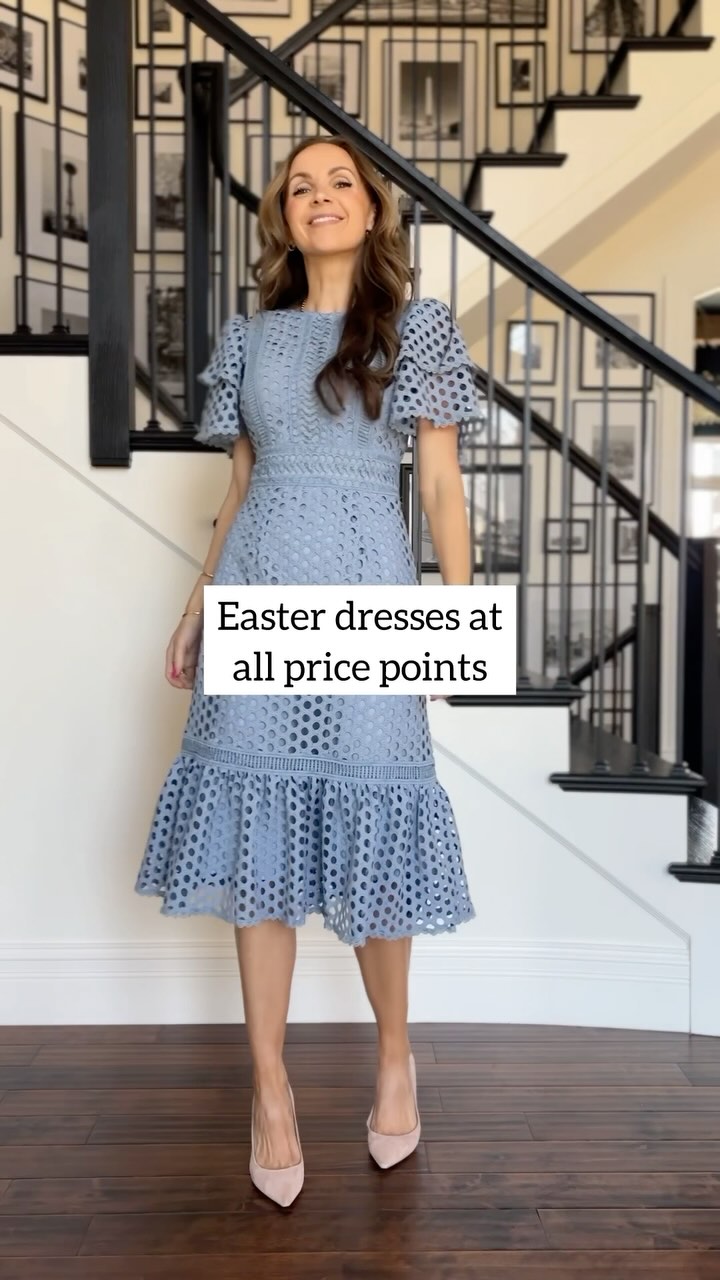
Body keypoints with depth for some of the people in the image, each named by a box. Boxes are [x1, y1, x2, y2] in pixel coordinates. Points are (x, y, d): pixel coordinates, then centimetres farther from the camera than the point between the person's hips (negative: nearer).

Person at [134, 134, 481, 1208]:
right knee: (258, 823, 2)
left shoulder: (418, 326, 6)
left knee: (365, 824, 0)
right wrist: (197, 608, 14)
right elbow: (241, 484, 16)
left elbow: (442, 483, 1)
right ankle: (270, 1084, 15)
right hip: (258, 593, 3)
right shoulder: (250, 338, 14)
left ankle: (395, 1051, 25)